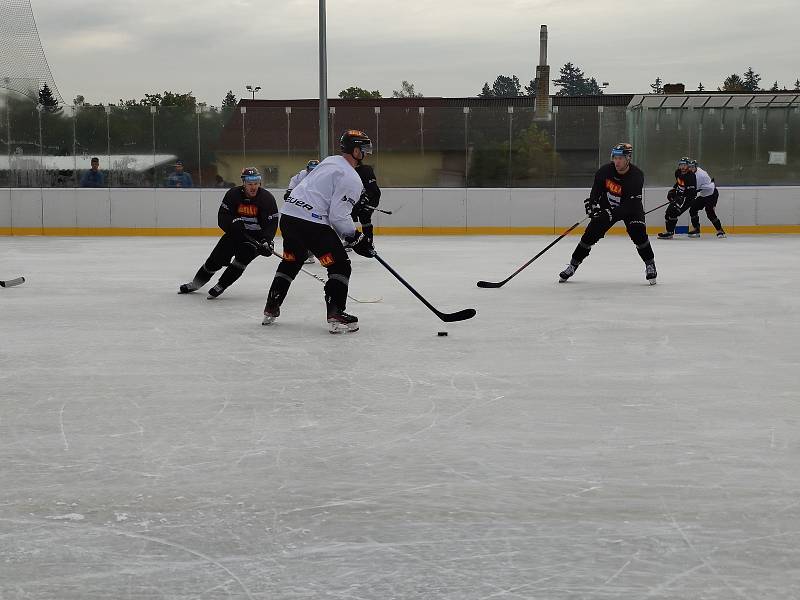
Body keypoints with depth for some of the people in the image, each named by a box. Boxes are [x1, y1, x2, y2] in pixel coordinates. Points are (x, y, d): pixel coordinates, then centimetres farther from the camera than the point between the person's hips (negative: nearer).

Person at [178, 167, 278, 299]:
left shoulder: (267, 198, -17)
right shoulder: (233, 194, -11)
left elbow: (271, 224, -19)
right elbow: (223, 218, -12)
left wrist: (266, 241, -33)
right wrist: (235, 222, -32)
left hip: (256, 236, -3)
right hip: (235, 233, 3)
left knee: (242, 259, -25)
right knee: (216, 259, 4)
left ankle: (221, 286, -10)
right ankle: (195, 284, 25)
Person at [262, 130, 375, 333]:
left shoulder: (330, 161, 18)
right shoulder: (351, 179, -9)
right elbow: (338, 217, -15)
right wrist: (356, 239, -3)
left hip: (288, 215, 9)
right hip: (311, 223, -9)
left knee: (290, 262, 26)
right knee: (340, 265, 1)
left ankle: (271, 310, 29)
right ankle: (336, 316, -9)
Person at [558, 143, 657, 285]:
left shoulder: (637, 176, -28)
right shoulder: (606, 170, -18)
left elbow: (630, 205, -32)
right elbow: (597, 185, 4)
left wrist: (611, 214, -39)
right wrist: (591, 201, -10)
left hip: (631, 209, -3)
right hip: (607, 206, 3)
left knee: (638, 233, -24)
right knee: (591, 234, -4)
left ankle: (650, 265, -7)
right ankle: (573, 264, 7)